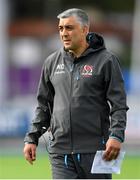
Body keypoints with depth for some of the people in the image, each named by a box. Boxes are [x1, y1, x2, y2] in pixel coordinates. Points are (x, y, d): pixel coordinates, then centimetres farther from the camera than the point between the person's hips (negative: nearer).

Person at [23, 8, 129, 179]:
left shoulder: (106, 60, -1)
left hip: (95, 149, -3)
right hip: (60, 151, 3)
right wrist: (31, 138, 12)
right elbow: (43, 105, 19)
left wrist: (116, 136, -18)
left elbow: (118, 105, -5)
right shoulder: (52, 62, 12)